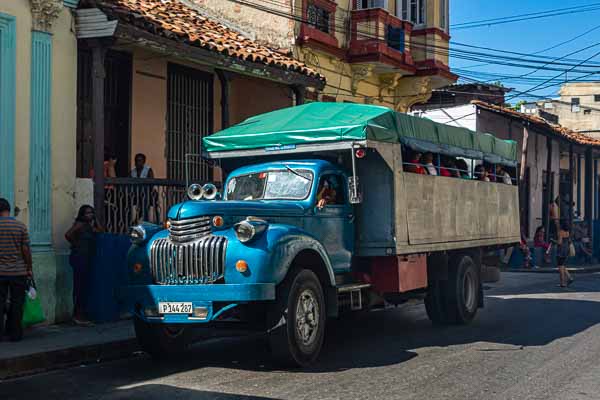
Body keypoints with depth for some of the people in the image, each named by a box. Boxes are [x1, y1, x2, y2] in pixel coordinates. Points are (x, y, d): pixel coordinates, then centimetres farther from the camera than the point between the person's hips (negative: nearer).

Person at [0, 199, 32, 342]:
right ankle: (14, 334, 11)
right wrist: (30, 268, 6)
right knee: (17, 304, 7)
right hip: (18, 271, 0)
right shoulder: (20, 226, -5)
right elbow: (26, 250, -4)